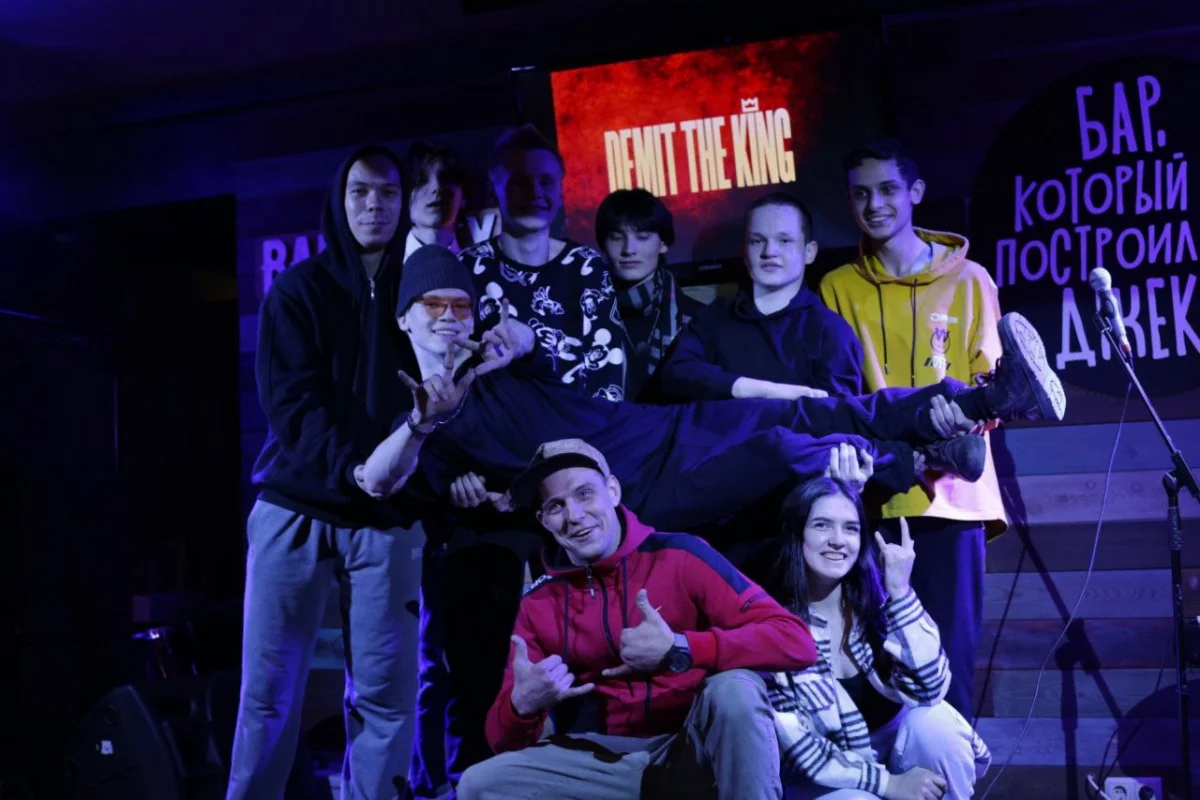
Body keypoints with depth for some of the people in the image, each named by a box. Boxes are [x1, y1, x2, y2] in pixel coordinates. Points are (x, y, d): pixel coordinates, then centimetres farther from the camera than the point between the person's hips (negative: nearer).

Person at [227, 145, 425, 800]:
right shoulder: (297, 290, 7)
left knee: (385, 693, 0)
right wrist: (352, 465, -20)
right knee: (268, 692, 3)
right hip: (296, 509, -1)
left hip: (386, 518, 1)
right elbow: (290, 400, -5)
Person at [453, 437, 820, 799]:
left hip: (695, 754, -3)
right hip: (607, 762, 4)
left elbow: (797, 642, -17)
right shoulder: (538, 604, 3)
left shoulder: (680, 556, -9)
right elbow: (503, 740, 3)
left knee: (735, 687, -32)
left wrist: (678, 651, -27)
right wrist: (523, 704, -22)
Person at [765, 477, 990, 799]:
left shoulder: (876, 595, -13)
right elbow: (794, 745, -17)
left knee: (933, 721, -26)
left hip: (896, 746, 3)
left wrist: (900, 591, -29)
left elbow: (928, 689, -23)